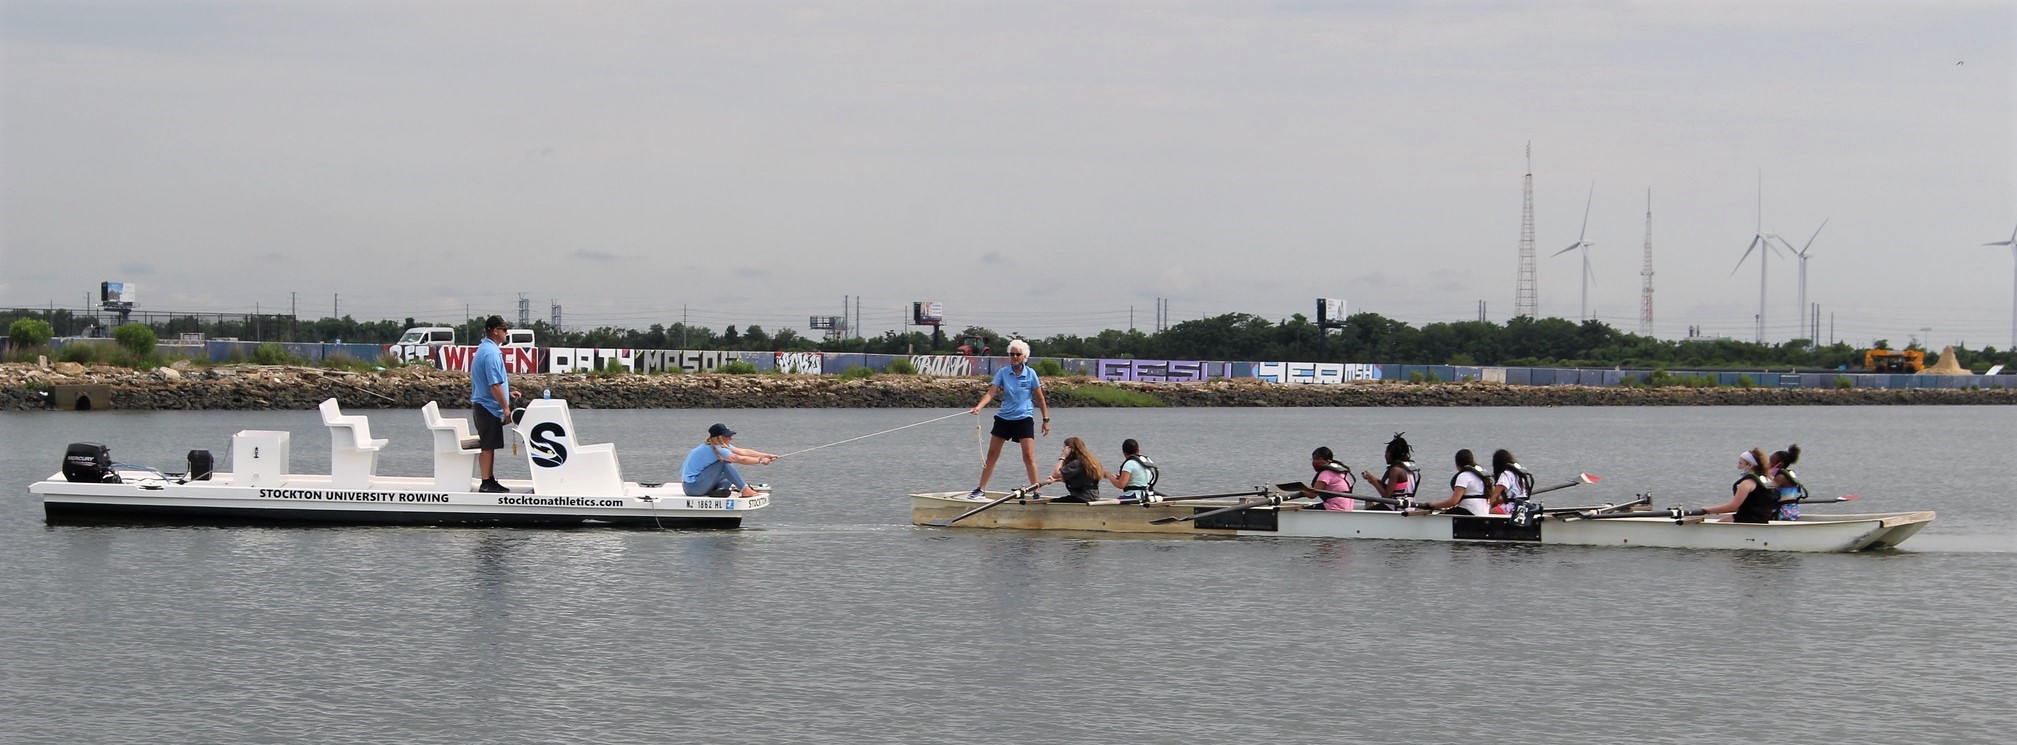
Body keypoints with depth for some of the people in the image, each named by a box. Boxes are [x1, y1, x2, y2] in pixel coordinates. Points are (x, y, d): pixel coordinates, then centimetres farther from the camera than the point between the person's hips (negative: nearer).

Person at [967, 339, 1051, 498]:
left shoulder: (1030, 374, -3)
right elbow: (991, 392, -9)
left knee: (1029, 457, -10)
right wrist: (979, 406, -26)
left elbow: (1040, 398, 2)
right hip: (1003, 418, 2)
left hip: (1024, 419, -2)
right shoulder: (1003, 373, -1)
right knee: (992, 455, 5)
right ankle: (981, 489, 14)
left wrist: (1046, 420, 1)